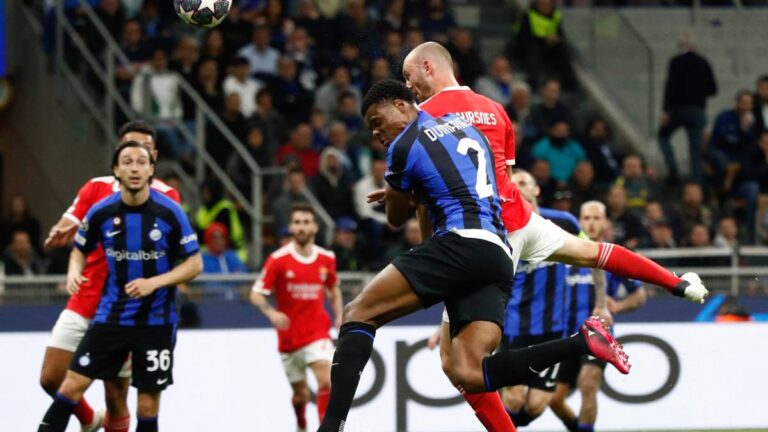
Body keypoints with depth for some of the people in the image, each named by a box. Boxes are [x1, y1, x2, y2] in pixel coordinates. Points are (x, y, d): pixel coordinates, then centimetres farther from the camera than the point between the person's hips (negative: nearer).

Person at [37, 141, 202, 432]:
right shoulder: (101, 212, -5)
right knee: (72, 384, -6)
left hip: (156, 320, -2)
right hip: (110, 316, 2)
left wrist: (154, 282, -20)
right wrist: (74, 272, -9)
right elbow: (80, 250, 13)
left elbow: (194, 264, -6)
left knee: (148, 405, 2)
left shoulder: (169, 212, -11)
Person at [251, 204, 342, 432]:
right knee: (301, 393, 10)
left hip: (317, 334, 1)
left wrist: (339, 315, 6)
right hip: (289, 336, -1)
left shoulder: (327, 259, 1)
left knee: (326, 382, -21)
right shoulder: (278, 259, -9)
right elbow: (256, 295, -8)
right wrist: (271, 313, -26)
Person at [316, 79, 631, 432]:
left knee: (358, 314, -3)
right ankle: (582, 342, -18)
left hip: (461, 244, -7)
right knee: (471, 376, -5)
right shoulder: (465, 125, 26)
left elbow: (396, 219, 20)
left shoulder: (403, 146, 4)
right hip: (499, 258, 7)